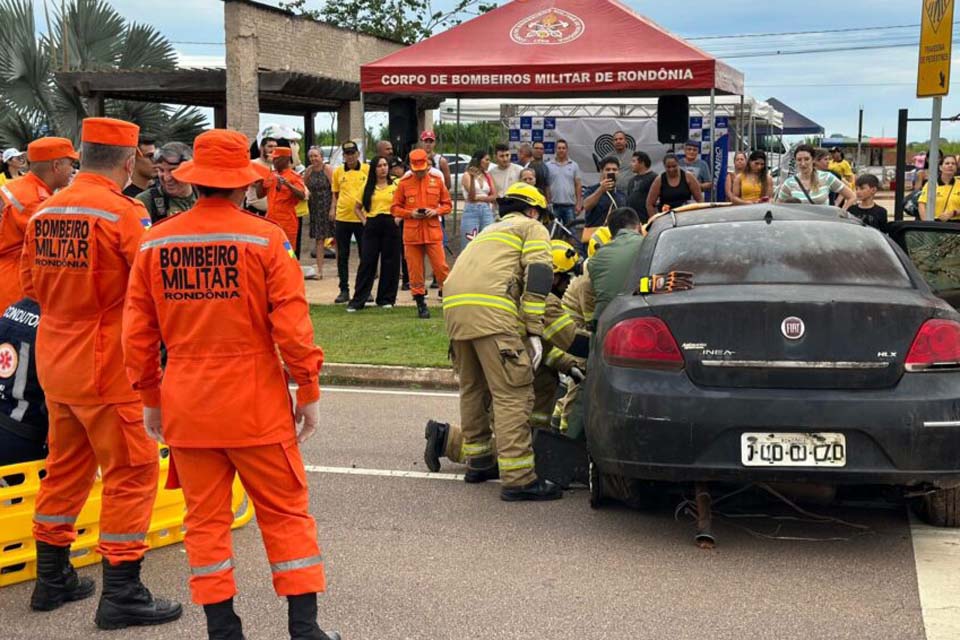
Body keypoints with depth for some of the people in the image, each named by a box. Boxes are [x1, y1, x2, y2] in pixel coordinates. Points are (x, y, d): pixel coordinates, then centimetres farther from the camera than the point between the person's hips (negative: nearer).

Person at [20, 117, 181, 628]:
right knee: (131, 472, 2)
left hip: (55, 363, 7)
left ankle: (52, 579, 29)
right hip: (109, 365, -7)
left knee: (66, 468, 20)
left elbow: (30, 284, 12)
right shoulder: (124, 213, -17)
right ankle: (121, 594, 4)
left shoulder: (43, 212, 4)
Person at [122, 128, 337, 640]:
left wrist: (150, 398, 16)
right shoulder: (265, 239, -9)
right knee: (285, 511, 8)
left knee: (205, 518, 11)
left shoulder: (155, 242, 1)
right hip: (256, 404, -3)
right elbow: (292, 325, -11)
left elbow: (137, 333, 5)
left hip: (185, 404, 3)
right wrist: (309, 392, 0)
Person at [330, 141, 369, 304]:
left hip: (362, 218, -2)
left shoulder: (367, 169, 0)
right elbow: (335, 194, 14)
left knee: (365, 255, 4)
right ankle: (344, 290, 13)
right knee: (342, 256, 6)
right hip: (342, 218, 2)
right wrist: (333, 208, 2)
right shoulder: (338, 171, 5)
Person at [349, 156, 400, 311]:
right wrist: (364, 220, 4)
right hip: (372, 226, 1)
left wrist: (399, 218, -8)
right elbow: (358, 207, 18)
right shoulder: (368, 187, 10)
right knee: (367, 262, -3)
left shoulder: (396, 184, 5)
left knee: (390, 262, 2)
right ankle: (358, 300, -1)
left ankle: (386, 299, 12)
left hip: (390, 225, -1)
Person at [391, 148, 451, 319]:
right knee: (415, 271, 3)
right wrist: (410, 213, -11)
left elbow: (447, 204, 10)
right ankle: (420, 304, 13)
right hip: (411, 233, 0)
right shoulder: (404, 183, 2)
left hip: (433, 232, 0)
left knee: (441, 267, -5)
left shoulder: (437, 180, 4)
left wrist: (436, 211, -10)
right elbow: (394, 208, 6)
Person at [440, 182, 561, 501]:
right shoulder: (532, 228, 16)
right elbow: (537, 278, -2)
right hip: (491, 311, -8)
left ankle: (478, 462, 31)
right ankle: (518, 479, -12)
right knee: (513, 394, -8)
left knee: (473, 388, 22)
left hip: (454, 307, 8)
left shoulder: (489, 231, 38)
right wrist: (534, 333, -6)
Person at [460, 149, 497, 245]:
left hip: (487, 211, 4)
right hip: (471, 211, -4)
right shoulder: (467, 175, 1)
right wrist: (472, 178, -20)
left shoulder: (488, 176, 13)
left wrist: (479, 198, -9)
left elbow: (494, 197, 4)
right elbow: (471, 196, -11)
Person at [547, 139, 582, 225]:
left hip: (569, 205, 1)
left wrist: (579, 203, -1)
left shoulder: (574, 165, 7)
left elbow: (578, 185, 6)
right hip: (553, 205, -1)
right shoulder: (548, 166, 3)